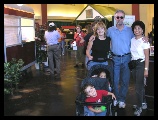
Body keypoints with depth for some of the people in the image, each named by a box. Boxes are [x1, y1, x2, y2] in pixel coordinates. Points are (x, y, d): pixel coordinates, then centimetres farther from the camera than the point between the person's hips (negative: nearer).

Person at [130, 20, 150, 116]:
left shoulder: (144, 41, -10)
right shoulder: (132, 40, 7)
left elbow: (147, 56, -11)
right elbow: (132, 53, 11)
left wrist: (146, 69, -14)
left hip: (141, 64, -6)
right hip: (133, 64, 6)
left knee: (139, 86, -4)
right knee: (140, 85, 17)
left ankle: (139, 107, 9)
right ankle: (143, 103, 32)